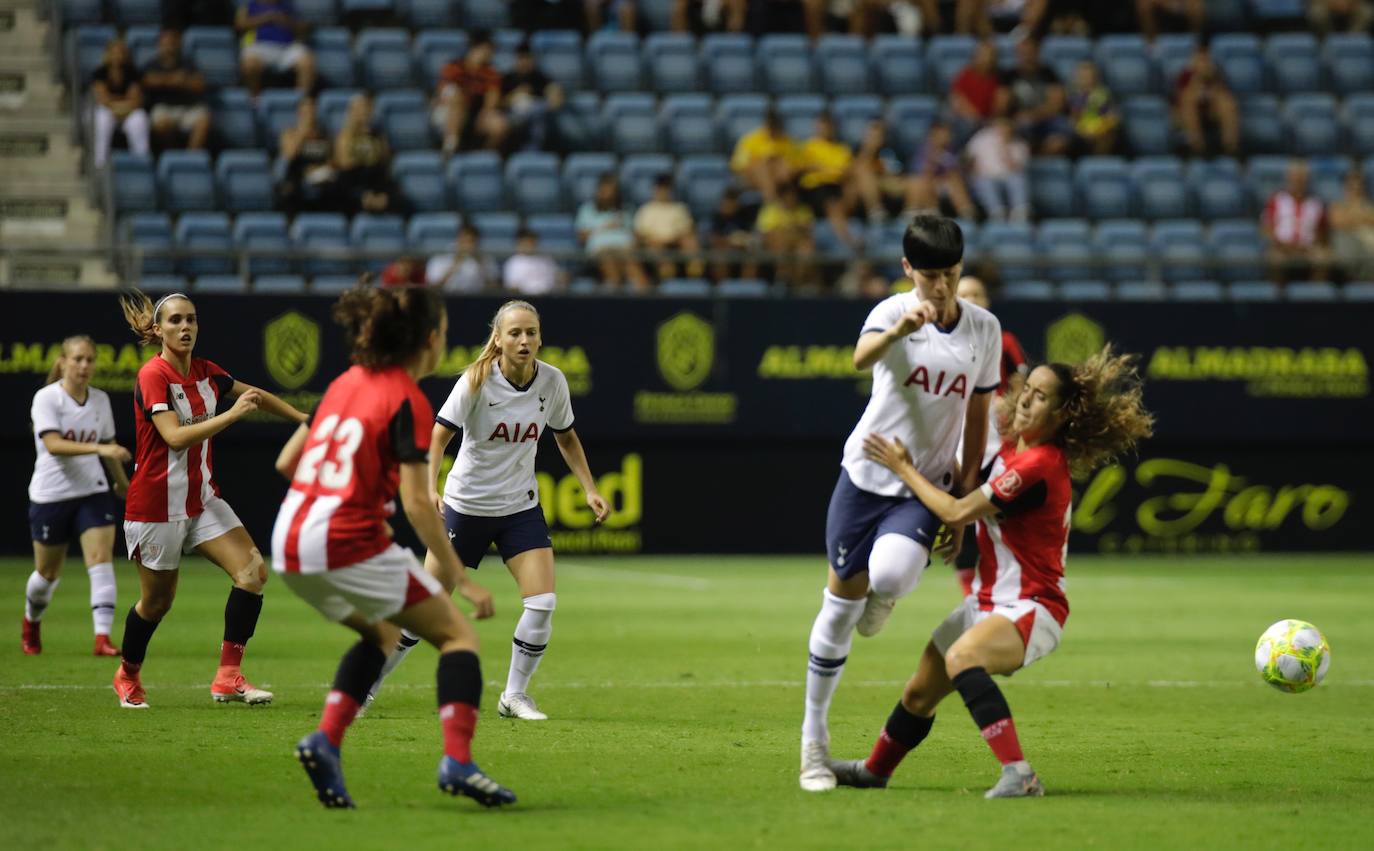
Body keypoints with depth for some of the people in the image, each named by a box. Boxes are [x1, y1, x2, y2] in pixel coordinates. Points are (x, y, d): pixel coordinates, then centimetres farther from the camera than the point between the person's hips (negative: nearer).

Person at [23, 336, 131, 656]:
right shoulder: (46, 398, -12)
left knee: (101, 558, -16)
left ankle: (103, 637, -22)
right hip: (51, 495, -3)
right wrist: (99, 449, -36)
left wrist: (122, 482, 30)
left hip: (93, 492, 3)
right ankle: (31, 622, 40)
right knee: (48, 573, 10)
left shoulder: (100, 400, 4)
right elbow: (53, 445, -26)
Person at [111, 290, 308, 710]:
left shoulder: (205, 372, 3)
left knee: (253, 570, -11)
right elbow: (176, 437, -28)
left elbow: (255, 395, 20)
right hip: (156, 504, -6)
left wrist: (304, 419, 22)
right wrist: (231, 414, -32)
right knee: (157, 601, 5)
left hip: (202, 499, 6)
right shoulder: (152, 376, -17)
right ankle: (128, 676, 32)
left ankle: (228, 678, -9)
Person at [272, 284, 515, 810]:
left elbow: (286, 461, 19)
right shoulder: (409, 402, -8)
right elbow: (416, 503, -14)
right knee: (457, 634, 4)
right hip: (348, 545, -8)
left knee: (382, 634, 29)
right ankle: (457, 761, -13)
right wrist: (459, 578, -11)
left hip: (289, 543, 8)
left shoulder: (345, 383, 15)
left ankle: (326, 741, 10)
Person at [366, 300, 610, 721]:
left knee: (543, 604, -12)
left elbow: (566, 438, 10)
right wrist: (428, 489, -36)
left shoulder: (552, 382, -7)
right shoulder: (476, 381, -18)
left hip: (521, 508, 3)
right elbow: (438, 437, -20)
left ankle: (515, 695, 7)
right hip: (466, 507, -3)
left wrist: (590, 490, 2)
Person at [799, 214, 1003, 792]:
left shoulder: (984, 329, 1)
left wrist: (965, 495, 8)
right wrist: (899, 331, -54)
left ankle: (883, 595, 10)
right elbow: (861, 358, -33)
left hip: (927, 488, 1)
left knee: (889, 576, -30)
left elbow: (978, 414, 10)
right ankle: (814, 739, 16)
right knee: (842, 602, 2)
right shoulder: (893, 312, -10)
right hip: (866, 475, -1)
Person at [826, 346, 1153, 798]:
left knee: (962, 657, -40)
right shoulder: (1012, 446, 7)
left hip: (1030, 608, -9)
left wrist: (903, 468, -10)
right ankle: (874, 769, 46)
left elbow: (958, 511, -21)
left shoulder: (1039, 466, -22)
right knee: (919, 694, 20)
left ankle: (1019, 775, -44)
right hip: (988, 601, 9)